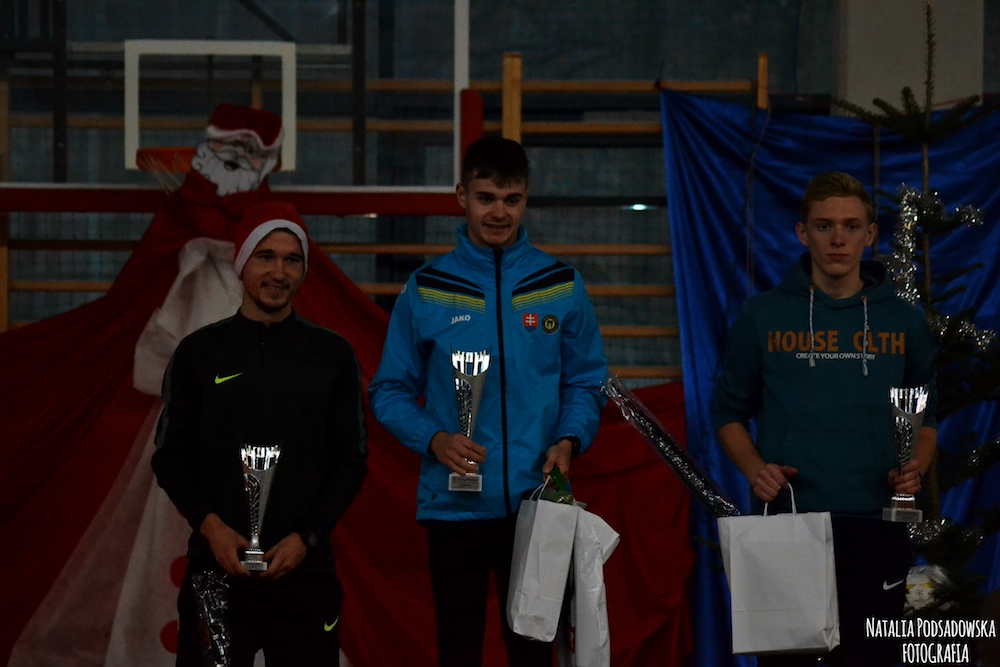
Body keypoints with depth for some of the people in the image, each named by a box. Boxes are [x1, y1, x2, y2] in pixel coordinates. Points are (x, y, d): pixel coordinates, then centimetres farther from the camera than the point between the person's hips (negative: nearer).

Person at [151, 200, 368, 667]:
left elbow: (351, 460, 5)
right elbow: (171, 456, 6)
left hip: (306, 569, 0)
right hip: (216, 565, 0)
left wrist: (307, 536, -8)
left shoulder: (332, 355, 6)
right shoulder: (200, 352, 5)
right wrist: (210, 525, -10)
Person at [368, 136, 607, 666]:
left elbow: (585, 382, 10)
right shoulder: (426, 290, 2)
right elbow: (390, 391, 3)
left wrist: (569, 439, -9)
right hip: (454, 504, -1)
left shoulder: (562, 286, 6)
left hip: (536, 501, 1)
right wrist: (434, 440, -14)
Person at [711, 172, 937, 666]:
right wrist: (754, 468, -7)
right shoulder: (762, 317, 4)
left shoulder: (903, 322, 9)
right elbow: (729, 412, 11)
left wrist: (916, 469, -2)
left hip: (876, 531, 1)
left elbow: (924, 417, 18)